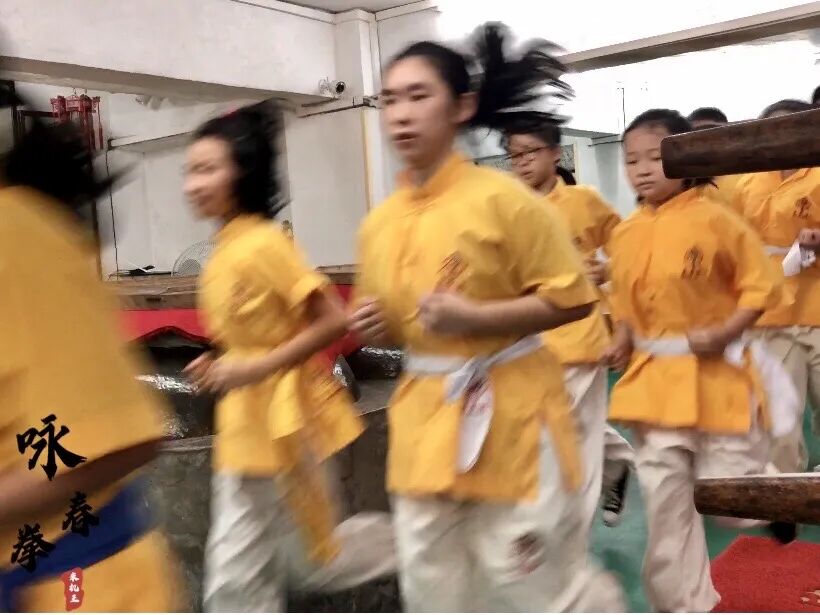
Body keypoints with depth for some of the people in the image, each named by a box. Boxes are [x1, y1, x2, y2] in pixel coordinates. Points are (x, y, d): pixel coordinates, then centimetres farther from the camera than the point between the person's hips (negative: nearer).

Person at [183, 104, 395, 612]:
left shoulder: (265, 244, -19)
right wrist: (220, 367, 2)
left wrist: (257, 368, -23)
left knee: (313, 559, 11)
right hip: (244, 424, 8)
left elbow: (333, 321, -21)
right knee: (235, 573, 11)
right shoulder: (222, 254, 6)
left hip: (287, 420, -8)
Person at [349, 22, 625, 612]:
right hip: (424, 421, 6)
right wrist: (375, 327, -5)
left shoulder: (502, 199, -13)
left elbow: (573, 297, -10)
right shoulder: (378, 225, 4)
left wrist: (476, 318, -20)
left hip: (507, 415, -6)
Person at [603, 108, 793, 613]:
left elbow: (762, 285, -7)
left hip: (718, 378, -4)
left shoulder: (715, 219, -11)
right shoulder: (626, 234, 5)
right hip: (655, 383, 5)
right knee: (666, 509, 8)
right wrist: (623, 342, -1)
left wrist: (724, 333, -19)